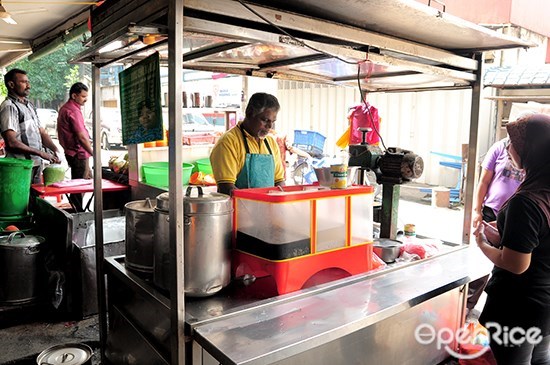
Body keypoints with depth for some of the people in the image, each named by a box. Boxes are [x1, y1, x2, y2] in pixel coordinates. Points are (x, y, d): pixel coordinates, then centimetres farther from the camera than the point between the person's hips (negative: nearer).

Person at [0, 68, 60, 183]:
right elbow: (11, 142, -18)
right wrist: (40, 153, -18)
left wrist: (55, 150, -1)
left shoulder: (29, 105, 17)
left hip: (36, 165, 8)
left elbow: (42, 132, 16)